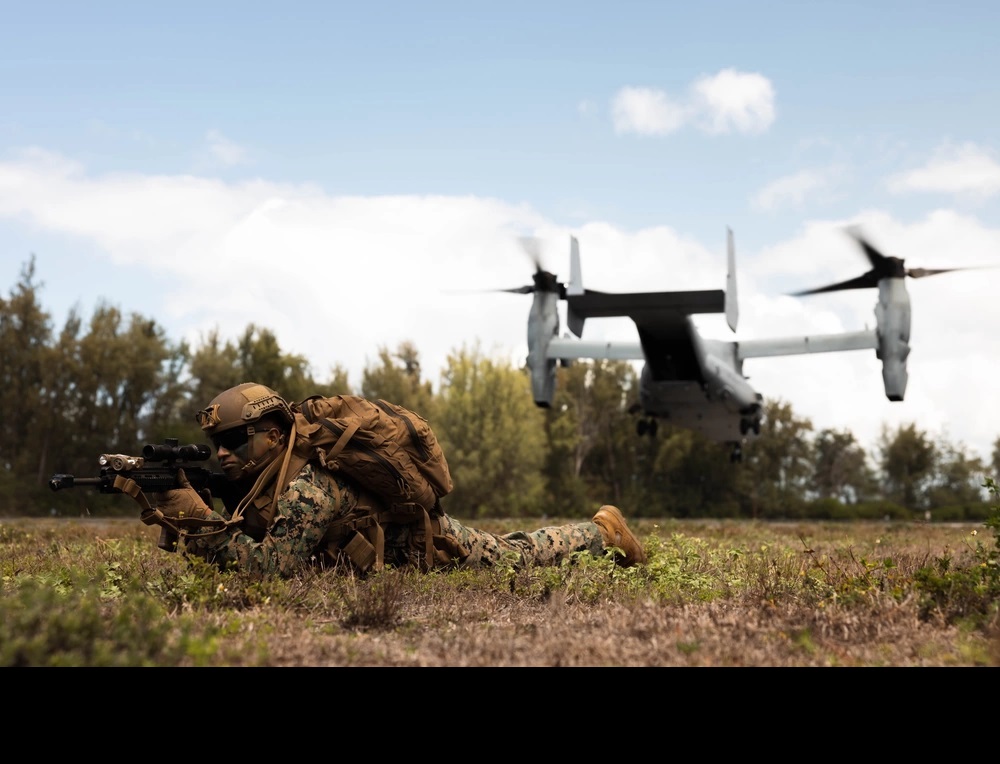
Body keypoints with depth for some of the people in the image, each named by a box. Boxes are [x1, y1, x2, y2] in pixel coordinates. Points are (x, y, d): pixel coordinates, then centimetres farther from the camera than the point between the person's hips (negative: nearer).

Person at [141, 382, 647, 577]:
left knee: (517, 558, 15)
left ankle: (600, 530, 37)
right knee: (508, 554, 29)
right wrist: (165, 505, -26)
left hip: (427, 542, -7)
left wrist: (201, 521, -47)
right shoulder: (254, 483, -13)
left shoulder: (307, 485, -40)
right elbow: (228, 546, -12)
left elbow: (277, 566, -45)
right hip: (388, 551, 7)